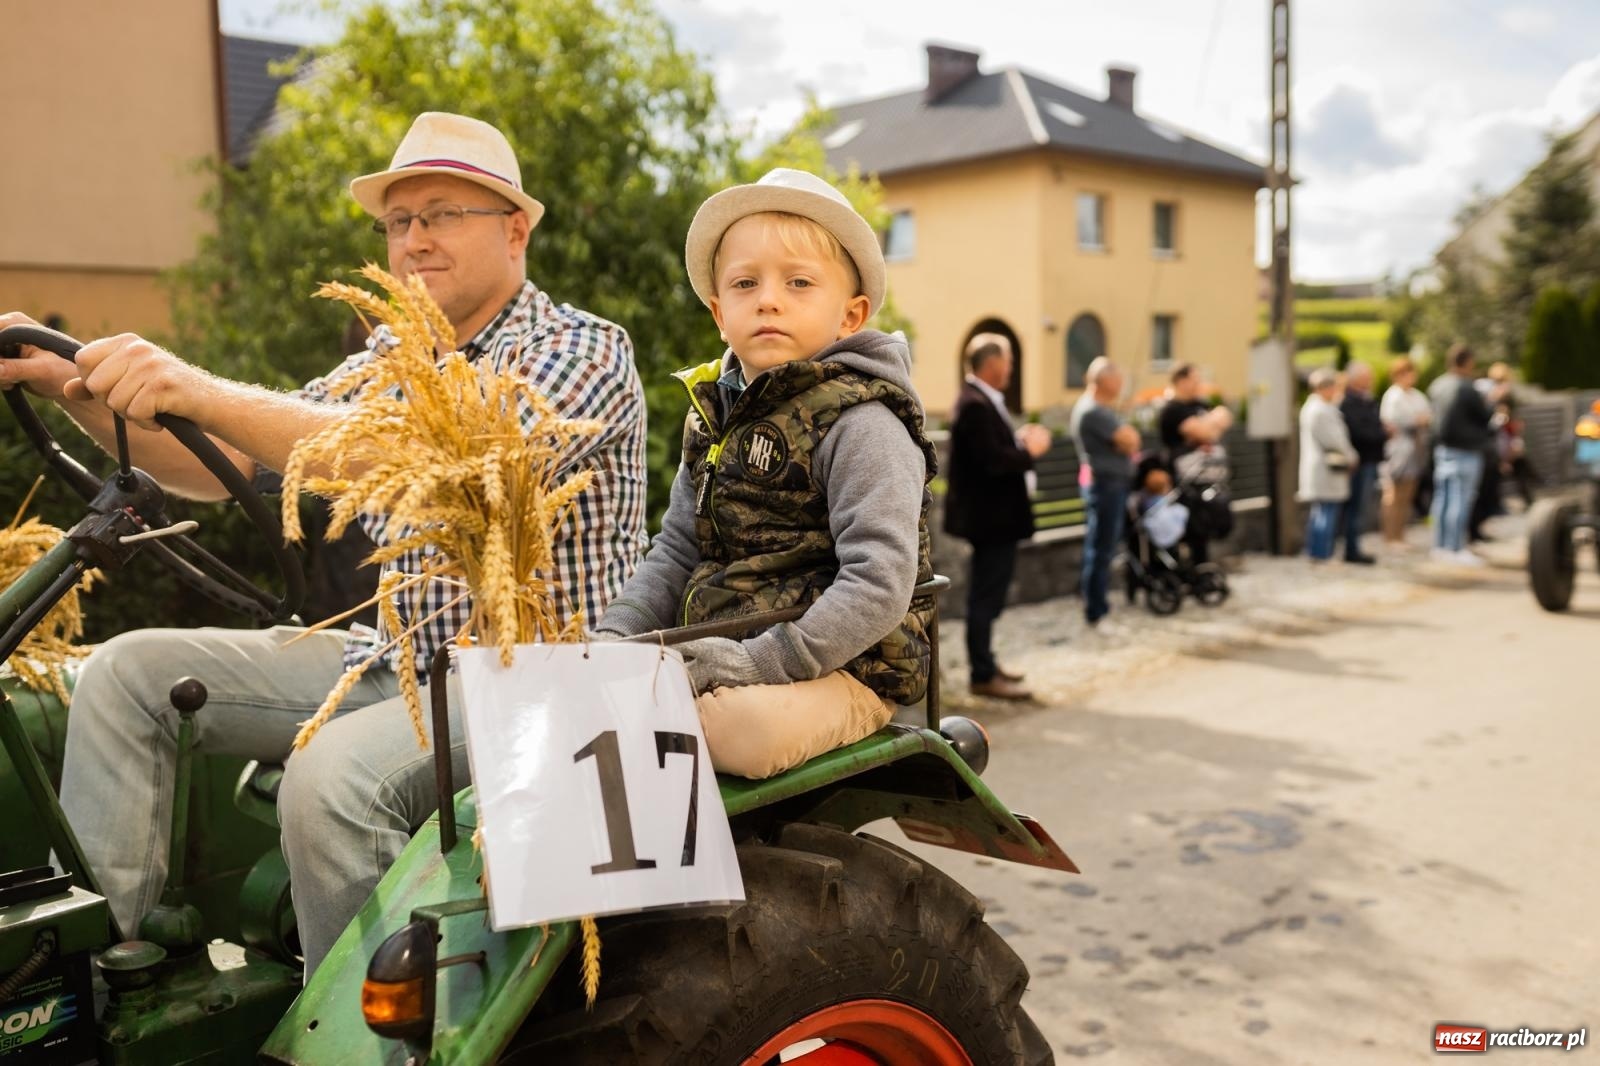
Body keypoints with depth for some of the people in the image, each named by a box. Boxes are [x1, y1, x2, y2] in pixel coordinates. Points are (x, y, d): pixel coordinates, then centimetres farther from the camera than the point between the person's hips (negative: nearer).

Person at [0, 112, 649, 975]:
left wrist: (203, 393, -35)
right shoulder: (391, 359, 14)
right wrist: (72, 386, -8)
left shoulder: (585, 350, -10)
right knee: (128, 673, 2)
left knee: (331, 777, -33)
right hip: (403, 659, 8)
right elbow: (223, 465, 7)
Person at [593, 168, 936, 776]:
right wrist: (615, 635, 0)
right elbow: (677, 553, 16)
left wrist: (763, 661, -27)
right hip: (716, 659, 6)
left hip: (840, 668, -6)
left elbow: (880, 584, -21)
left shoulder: (860, 425, -13)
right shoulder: (717, 418, 12)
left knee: (749, 725, -34)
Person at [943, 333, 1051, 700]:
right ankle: (983, 676, 5)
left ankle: (984, 662, 30)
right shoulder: (976, 405, -21)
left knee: (986, 595, 19)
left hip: (991, 514, 11)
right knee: (986, 597, -3)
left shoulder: (981, 401, 12)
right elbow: (992, 461, -27)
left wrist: (1020, 440, 0)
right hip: (990, 516, -11)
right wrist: (1031, 451, -13)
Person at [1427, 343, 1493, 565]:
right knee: (1461, 499, -5)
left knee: (1443, 497, 10)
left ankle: (1440, 546, 14)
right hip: (1465, 451, -8)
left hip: (1442, 448, 8)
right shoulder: (1467, 390, -16)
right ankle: (1456, 549, -4)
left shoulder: (1436, 387, 8)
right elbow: (1485, 416, -7)